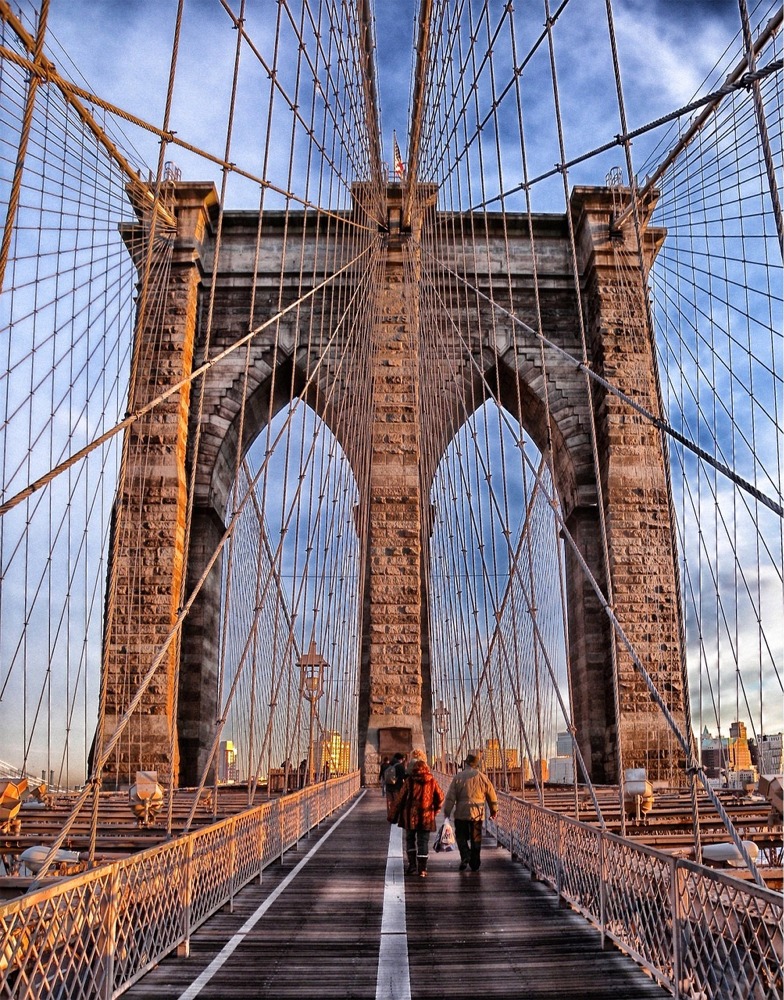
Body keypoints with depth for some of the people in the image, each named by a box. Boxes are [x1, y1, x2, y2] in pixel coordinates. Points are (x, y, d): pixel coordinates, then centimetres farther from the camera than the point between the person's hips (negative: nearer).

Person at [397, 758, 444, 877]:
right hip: (426, 816, 1)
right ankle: (422, 869, 0)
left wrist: (401, 814, 10)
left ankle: (412, 865, 9)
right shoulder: (432, 781, 1)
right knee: (423, 842, 5)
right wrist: (435, 810, 16)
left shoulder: (409, 781, -3)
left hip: (410, 815, 0)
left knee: (410, 839, 16)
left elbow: (401, 797, 0)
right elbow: (440, 797, 4)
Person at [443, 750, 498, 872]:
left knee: (461, 836, 12)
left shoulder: (458, 777, -6)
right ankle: (474, 863, 16)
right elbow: (492, 797, 9)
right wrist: (494, 811, 23)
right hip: (478, 814, 2)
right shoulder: (483, 778, -1)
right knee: (476, 839, 12)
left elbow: (450, 797, -6)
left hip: (461, 813, -1)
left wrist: (447, 813, 0)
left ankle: (465, 856, -8)